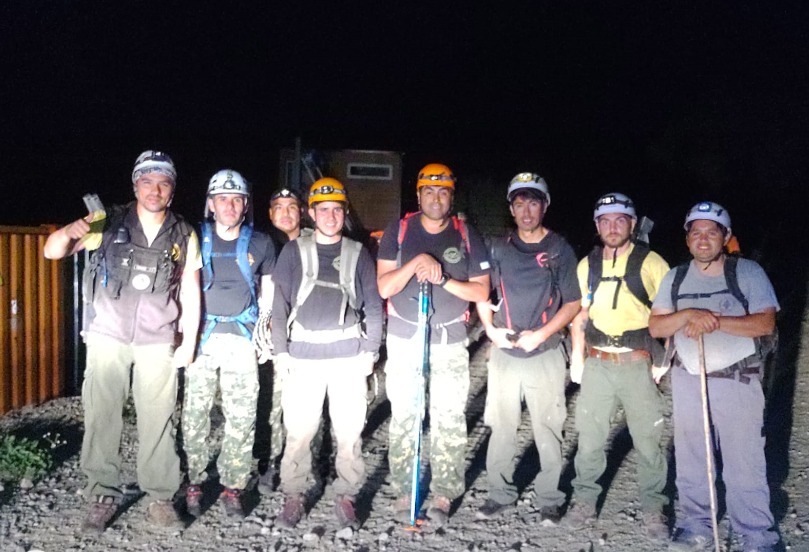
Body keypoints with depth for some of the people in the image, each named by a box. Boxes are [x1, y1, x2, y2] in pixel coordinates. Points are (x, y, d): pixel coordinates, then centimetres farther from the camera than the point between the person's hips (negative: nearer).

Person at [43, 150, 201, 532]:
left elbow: (190, 292, 6)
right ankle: (103, 496, 14)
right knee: (101, 417, 2)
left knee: (157, 421, 4)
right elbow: (52, 251, -5)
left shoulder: (184, 236, 3)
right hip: (107, 337, 0)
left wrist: (189, 343, 0)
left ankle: (160, 497, 15)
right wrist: (70, 232, -28)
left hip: (157, 343, 0)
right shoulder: (109, 224, -2)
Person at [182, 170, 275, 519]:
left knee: (241, 418, 0)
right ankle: (194, 481, 13)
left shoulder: (260, 243, 7)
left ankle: (233, 487, 11)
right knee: (195, 413, 0)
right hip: (202, 335, 0)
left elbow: (267, 292, 16)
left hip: (242, 337, 0)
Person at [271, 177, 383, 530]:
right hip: (303, 355, 0)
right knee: (298, 430, 1)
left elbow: (373, 305, 8)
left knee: (349, 430, 4)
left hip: (348, 355, 1)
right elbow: (280, 304, 4)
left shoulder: (358, 253, 8)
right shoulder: (294, 251, 6)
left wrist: (370, 349, 0)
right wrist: (280, 351, -2)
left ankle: (346, 496, 17)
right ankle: (293, 496, 16)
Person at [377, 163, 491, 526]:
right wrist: (417, 262, -20)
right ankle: (403, 491, 15)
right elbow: (384, 287, -6)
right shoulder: (399, 231, 1)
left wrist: (444, 280, -15)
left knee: (450, 419, -1)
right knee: (403, 416, 3)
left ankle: (443, 494, 11)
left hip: (450, 340, 0)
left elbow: (482, 291, 0)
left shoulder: (467, 236, 2)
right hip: (404, 338, 0)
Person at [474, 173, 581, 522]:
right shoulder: (499, 249, 7)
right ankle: (500, 494, 22)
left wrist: (541, 334, -12)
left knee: (547, 431, 3)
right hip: (504, 354, 3)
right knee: (501, 428, 8)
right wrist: (490, 329, -5)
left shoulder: (559, 249, -1)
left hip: (545, 355, -2)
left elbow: (573, 303, 0)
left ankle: (548, 500, 17)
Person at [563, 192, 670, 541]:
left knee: (648, 439, 4)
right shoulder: (587, 264, 8)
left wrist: (663, 359, -4)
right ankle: (584, 500, 23)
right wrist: (577, 359, 8)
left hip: (638, 364, -3)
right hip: (597, 364, 3)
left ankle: (652, 508, 20)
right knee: (589, 436, 8)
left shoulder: (651, 263, -3)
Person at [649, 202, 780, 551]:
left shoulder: (748, 272, -2)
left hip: (738, 381, -4)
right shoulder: (675, 278, 8)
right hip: (687, 381, 4)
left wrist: (715, 321, -22)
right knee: (690, 460, 12)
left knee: (744, 464, -2)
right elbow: (656, 327, 1)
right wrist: (689, 314, -17)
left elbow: (765, 323, -11)